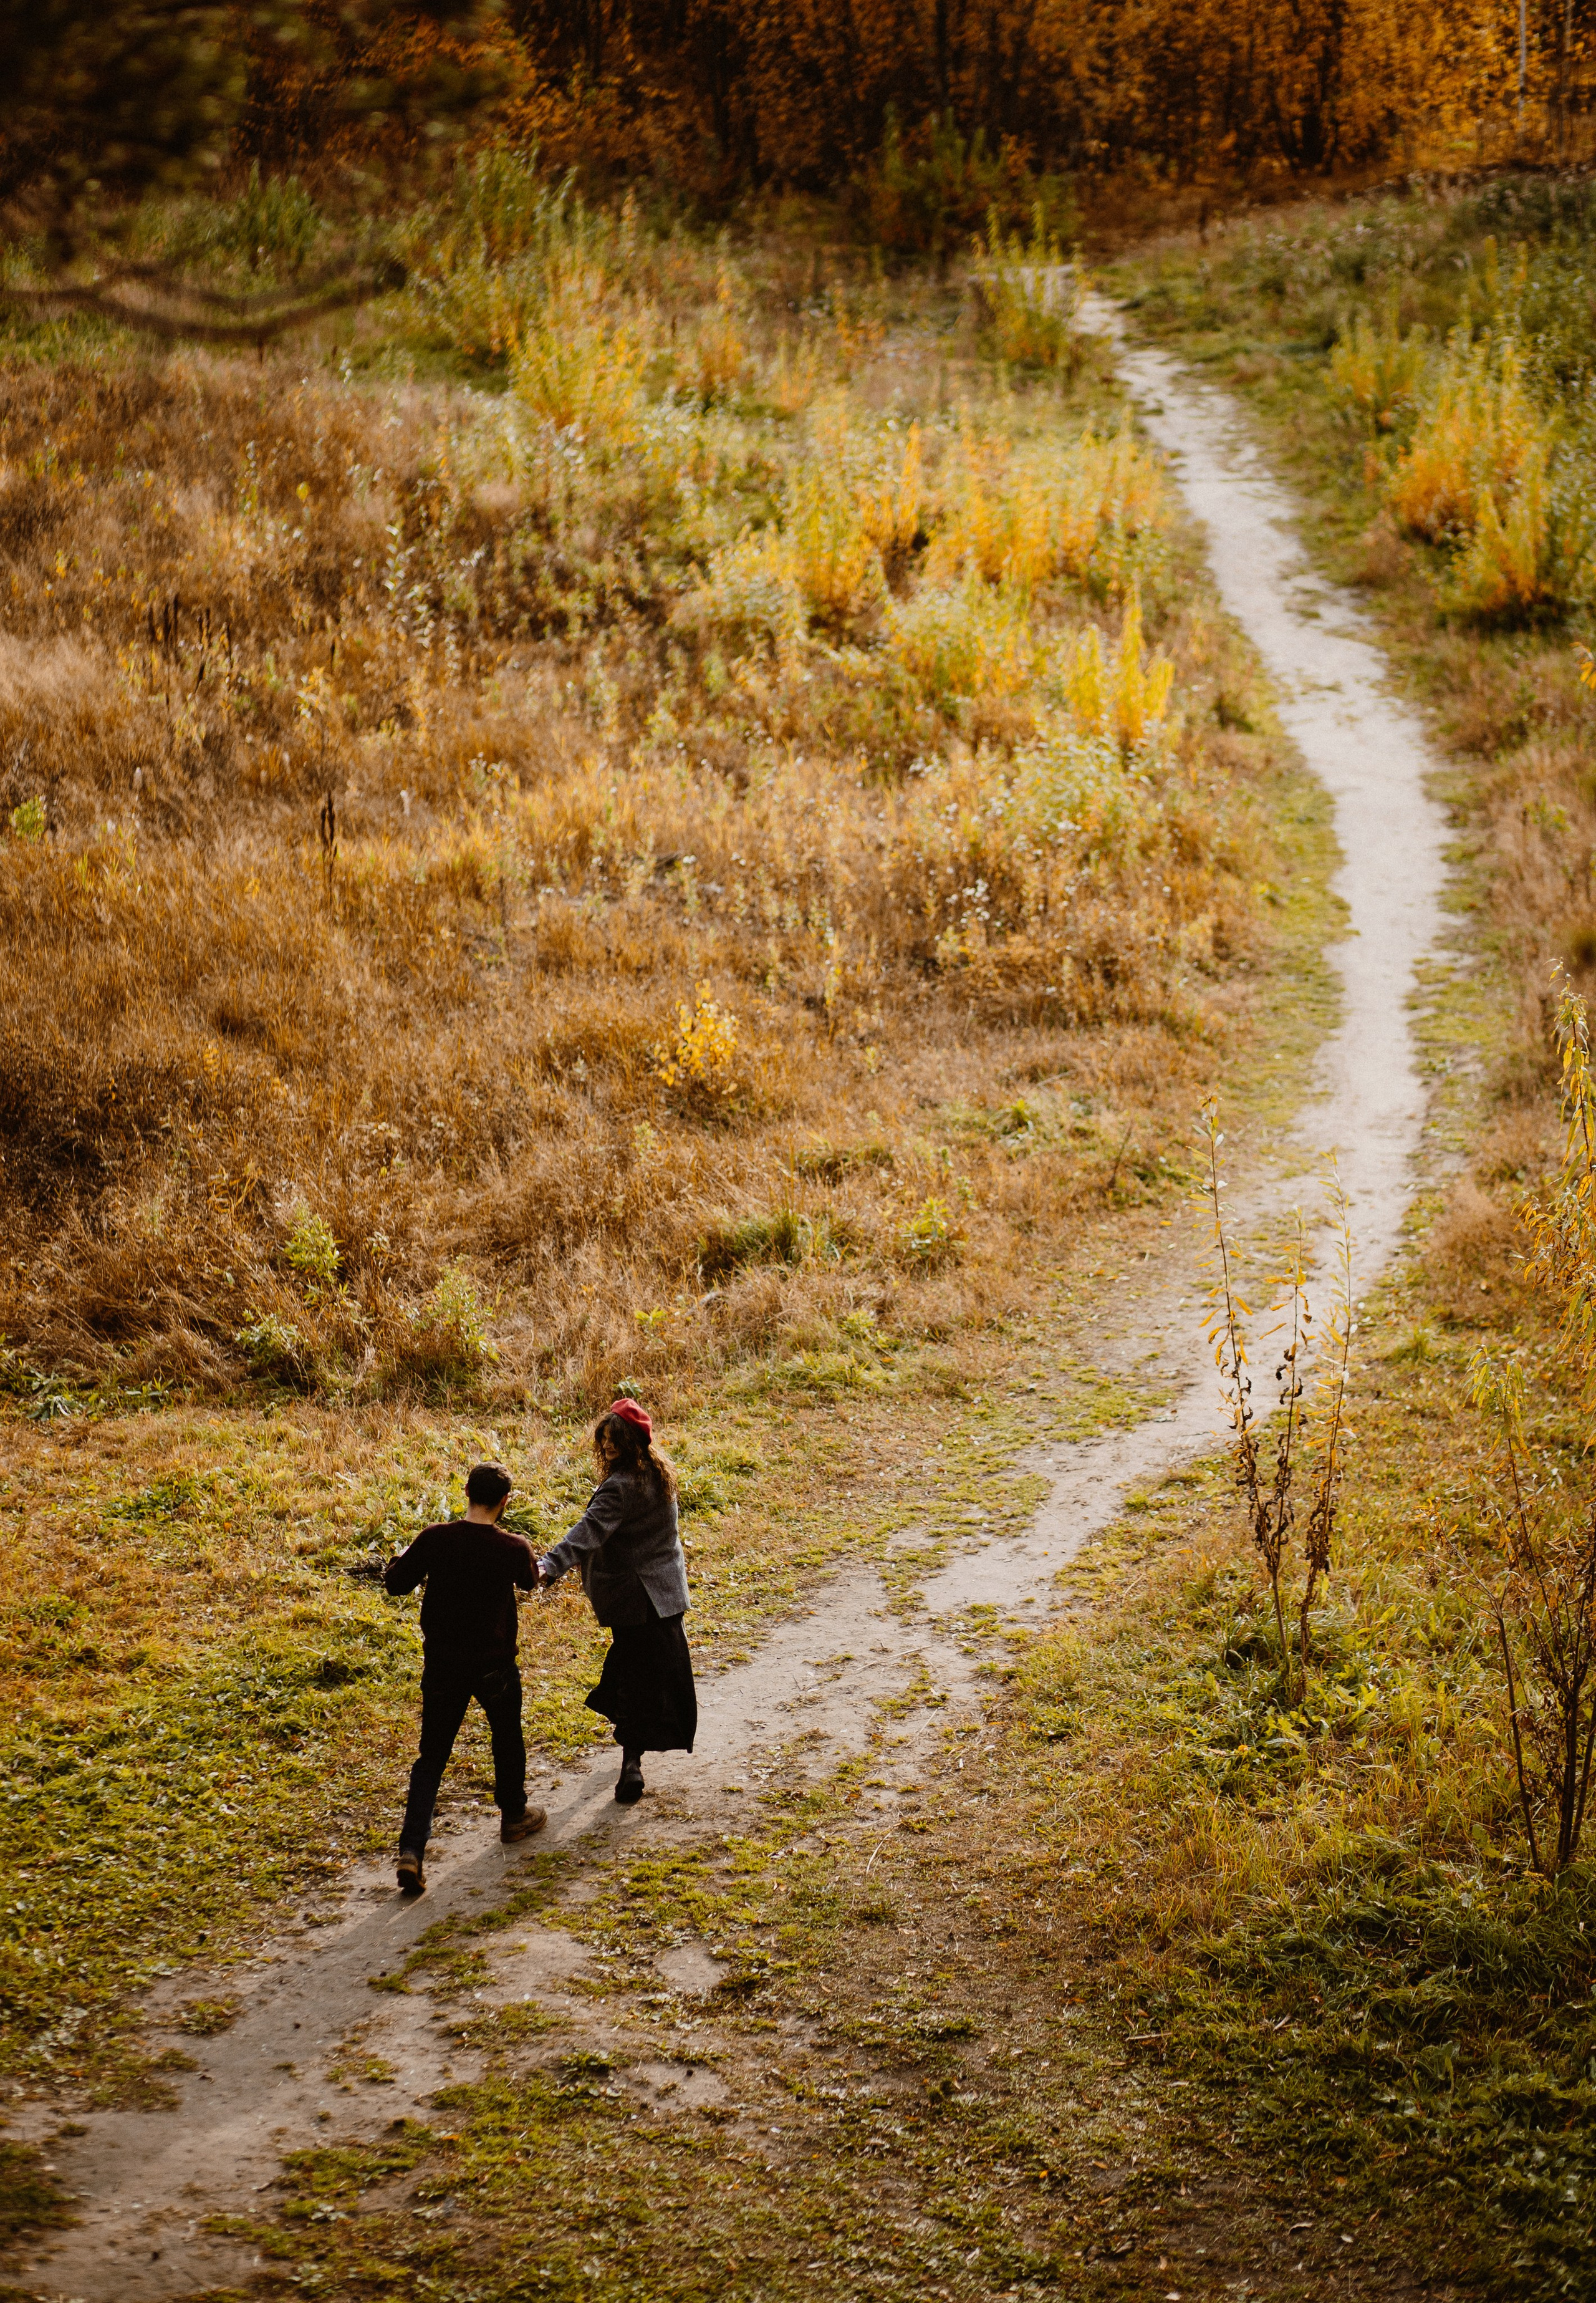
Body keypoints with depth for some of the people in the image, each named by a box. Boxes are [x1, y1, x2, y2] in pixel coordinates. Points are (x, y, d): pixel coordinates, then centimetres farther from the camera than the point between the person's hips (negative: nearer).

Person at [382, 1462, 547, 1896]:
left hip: (443, 1666, 1)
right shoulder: (514, 1548, -13)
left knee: (432, 1756, 6)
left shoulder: (435, 1539, -14)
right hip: (495, 1667, -1)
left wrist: (404, 1557, 18)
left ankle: (412, 1849, -9)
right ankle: (514, 1816, 43)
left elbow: (395, 1583, -3)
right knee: (507, 1738, 26)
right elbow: (529, 1581, 10)